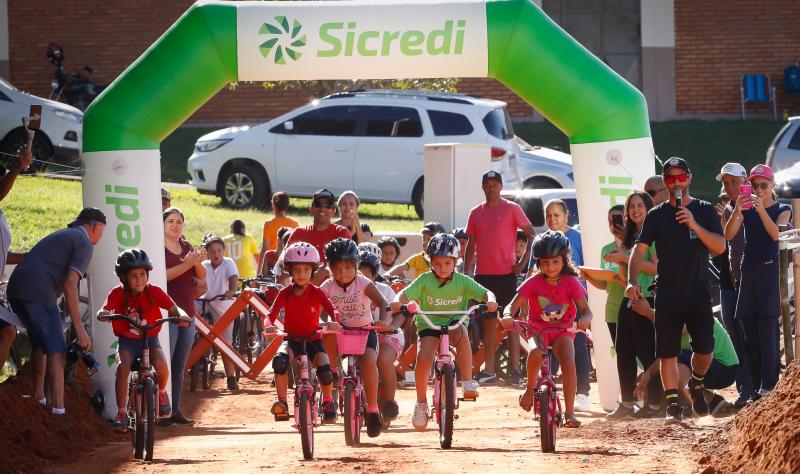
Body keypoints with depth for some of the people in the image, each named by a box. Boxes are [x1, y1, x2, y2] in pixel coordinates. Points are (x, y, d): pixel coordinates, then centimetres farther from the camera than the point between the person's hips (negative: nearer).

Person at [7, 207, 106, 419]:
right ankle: (58, 410, -20)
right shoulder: (84, 243, 1)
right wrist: (79, 329, -13)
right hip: (38, 291, -9)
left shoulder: (60, 235, 30)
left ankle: (38, 398, 34)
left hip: (15, 289, 9)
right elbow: (70, 284, -12)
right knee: (56, 350, -10)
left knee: (39, 343, 26)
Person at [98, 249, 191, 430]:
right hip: (127, 340, 0)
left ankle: (161, 393, 7)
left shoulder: (154, 292, -10)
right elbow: (103, 312, -23)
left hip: (150, 339, 0)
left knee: (161, 364, -27)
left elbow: (173, 308, -16)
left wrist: (181, 315, -39)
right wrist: (104, 314, -48)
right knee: (123, 367, -28)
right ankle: (121, 412, -17)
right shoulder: (117, 294, -12)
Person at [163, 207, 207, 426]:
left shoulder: (186, 247, 14)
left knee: (179, 366, 9)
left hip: (187, 312, 7)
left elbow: (201, 277, 9)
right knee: (165, 364, -11)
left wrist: (198, 263, -11)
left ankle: (176, 410, 14)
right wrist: (186, 264, -26)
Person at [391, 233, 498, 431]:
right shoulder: (425, 280, -5)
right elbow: (405, 294, -14)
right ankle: (421, 403, -5)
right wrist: (397, 302, -38)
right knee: (423, 358, -25)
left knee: (461, 332, -36)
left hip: (454, 324, 0)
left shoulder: (462, 281, -4)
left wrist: (490, 300, -34)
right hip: (429, 325, 0)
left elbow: (484, 293, -11)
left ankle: (468, 382, -31)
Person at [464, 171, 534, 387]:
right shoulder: (476, 213, 12)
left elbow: (531, 234, 0)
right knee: (488, 321, 6)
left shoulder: (511, 209, -1)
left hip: (506, 273, -4)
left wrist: (524, 261, -8)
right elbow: (471, 245, 16)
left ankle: (515, 368, 1)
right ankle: (489, 370, 10)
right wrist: (465, 271, 9)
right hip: (483, 274, 4)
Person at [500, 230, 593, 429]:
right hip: (538, 329, 0)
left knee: (569, 363, -27)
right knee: (535, 353, -35)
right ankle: (530, 389, -7)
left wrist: (584, 319, -40)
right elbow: (513, 305, -15)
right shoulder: (534, 283, -10)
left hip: (563, 331, 0)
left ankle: (569, 412, -19)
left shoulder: (571, 282, -10)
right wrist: (507, 316, -39)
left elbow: (586, 309, -16)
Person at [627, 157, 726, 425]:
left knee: (705, 349, -5)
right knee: (668, 352, -3)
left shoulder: (705, 211, 7)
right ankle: (673, 405, 2)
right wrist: (632, 281, -18)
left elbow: (720, 247, -2)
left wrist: (695, 226, -15)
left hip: (699, 294, 0)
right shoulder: (656, 216, 5)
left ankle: (696, 383, 25)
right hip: (667, 296, 0)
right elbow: (640, 250, -2)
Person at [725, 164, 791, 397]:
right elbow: (728, 235, -3)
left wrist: (761, 209, -26)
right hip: (748, 273, 4)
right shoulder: (746, 210, 12)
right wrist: (737, 210, -19)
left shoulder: (782, 210, 5)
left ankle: (768, 387, -13)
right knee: (750, 335, 2)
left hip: (770, 272, -4)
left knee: (767, 332, -11)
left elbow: (776, 233, -13)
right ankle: (756, 388, 6)